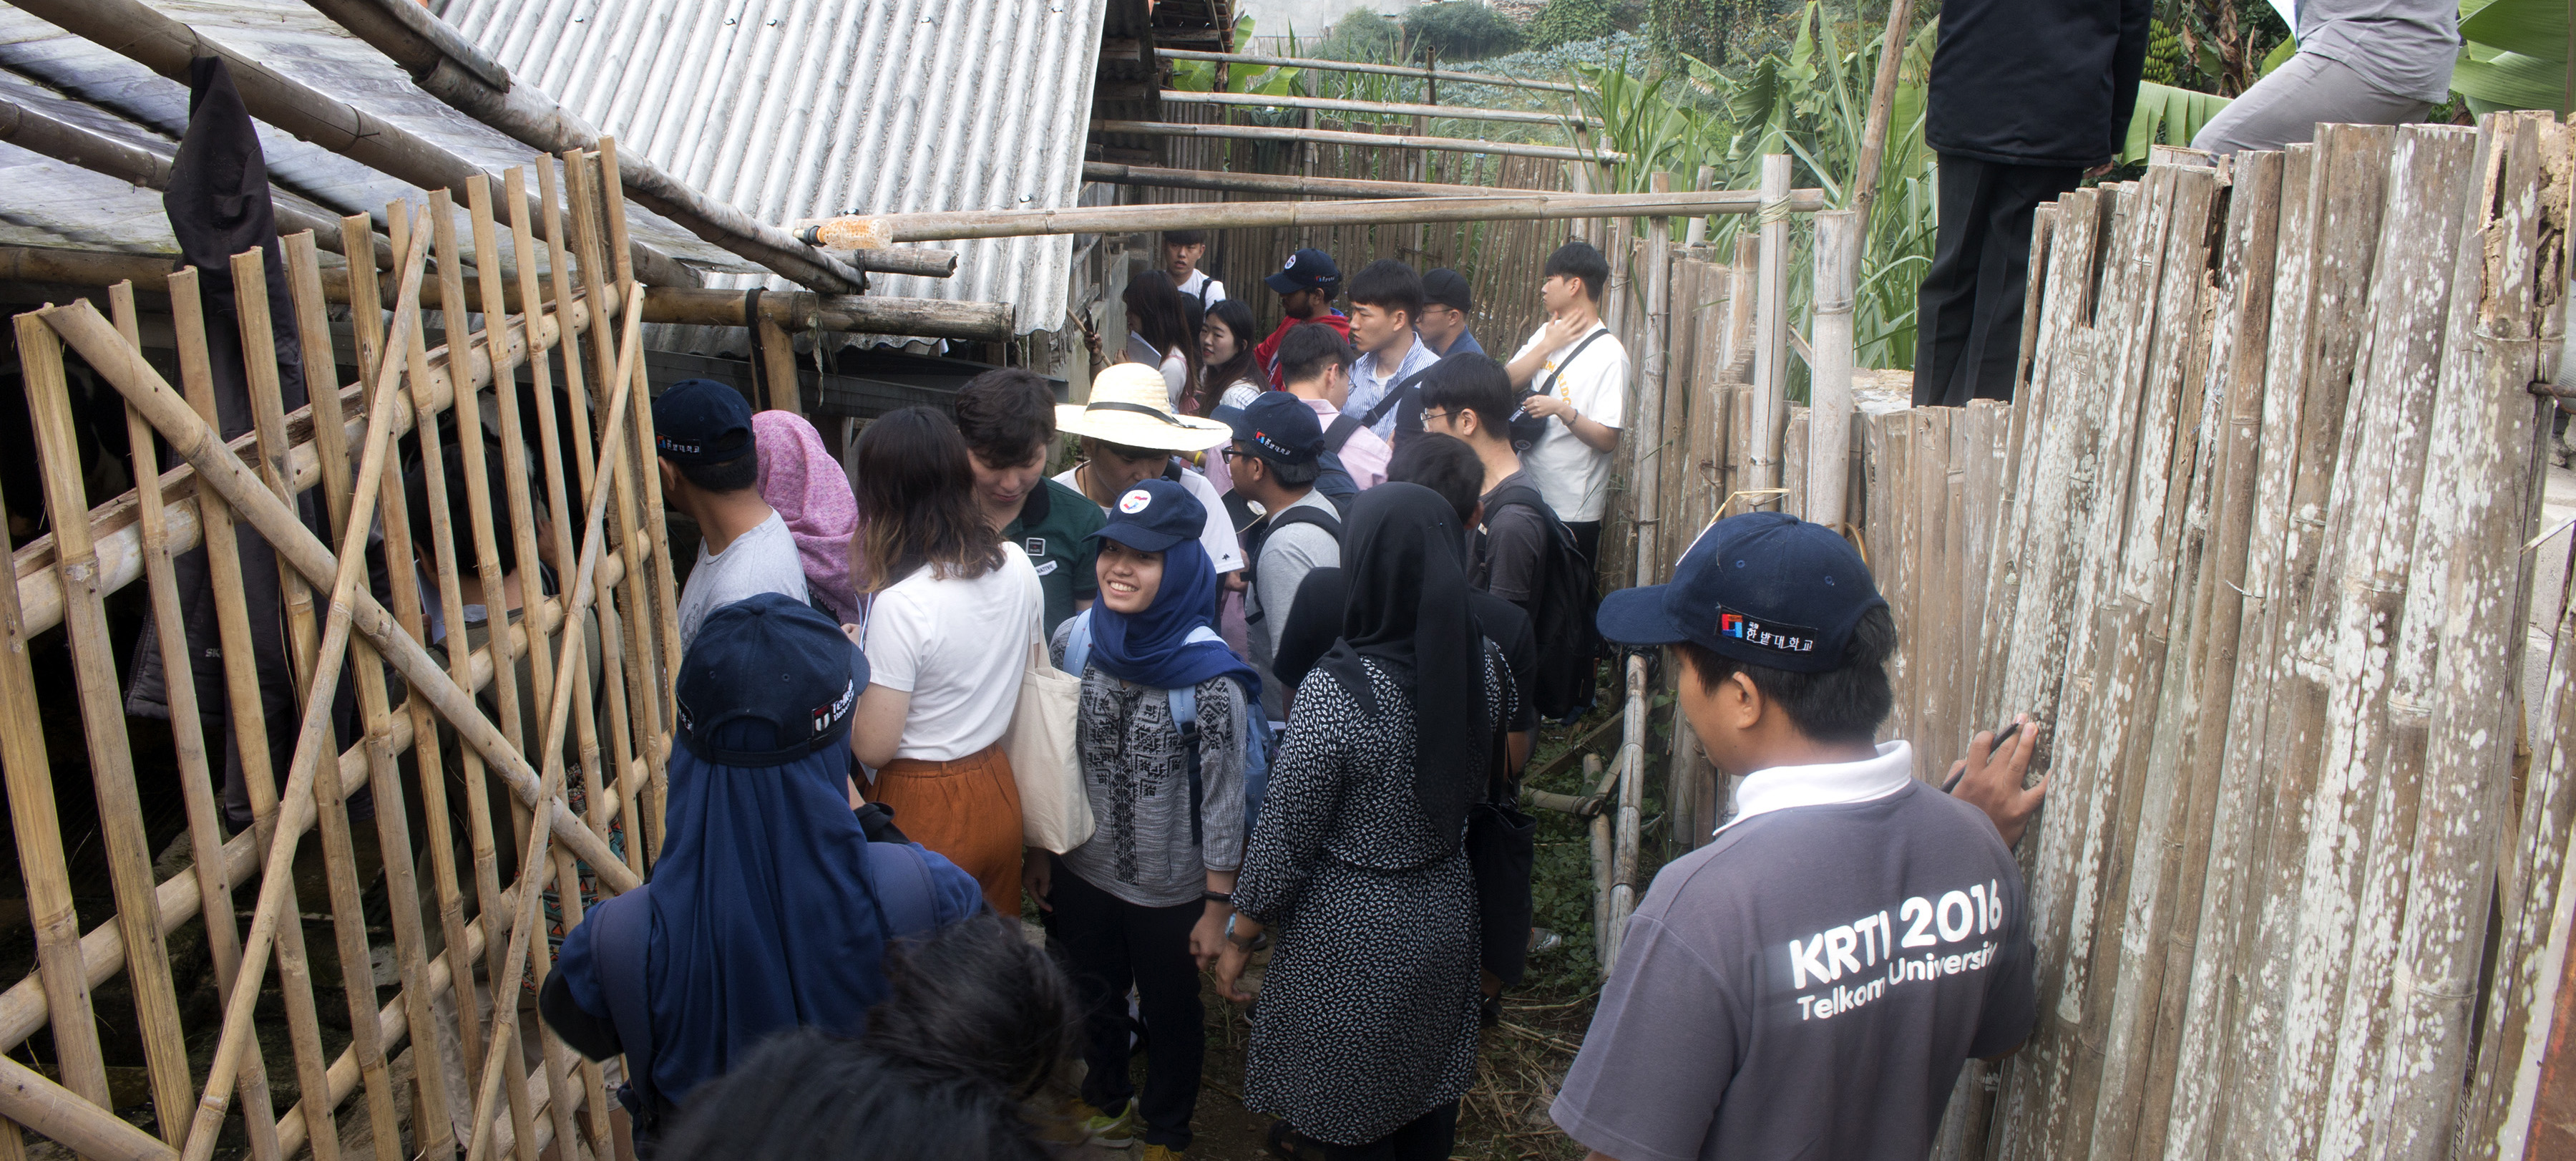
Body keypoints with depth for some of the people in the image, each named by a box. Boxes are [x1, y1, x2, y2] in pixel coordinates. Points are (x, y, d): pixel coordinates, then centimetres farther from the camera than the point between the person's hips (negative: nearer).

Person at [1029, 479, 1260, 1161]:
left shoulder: (1211, 677, -25)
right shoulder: (1074, 641, -11)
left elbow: (1224, 799, -17)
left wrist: (1217, 907, -12)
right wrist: (1042, 852, 8)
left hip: (1171, 890, -4)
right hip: (1083, 872, 4)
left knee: (1171, 1012, 19)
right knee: (1095, 996, 27)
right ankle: (1105, 1097, 56)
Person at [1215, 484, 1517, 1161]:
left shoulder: (1337, 690, -28)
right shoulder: (1483, 665, -11)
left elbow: (1284, 838, -19)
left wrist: (1239, 939, -5)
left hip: (1354, 931, -5)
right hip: (1446, 918, 6)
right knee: (1429, 1103, 25)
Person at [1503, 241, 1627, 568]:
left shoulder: (1609, 354, -14)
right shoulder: (1547, 332, 11)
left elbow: (1608, 440, -18)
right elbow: (1505, 382, -2)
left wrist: (1562, 410, -30)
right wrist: (1548, 345, -9)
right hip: (1526, 496, 7)